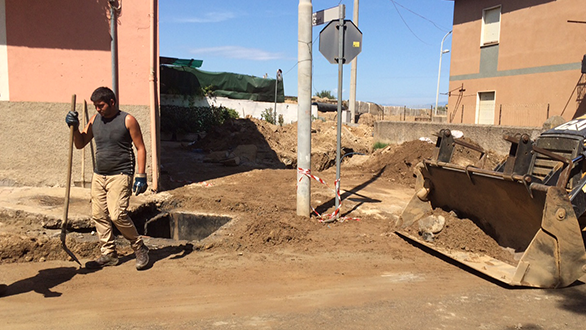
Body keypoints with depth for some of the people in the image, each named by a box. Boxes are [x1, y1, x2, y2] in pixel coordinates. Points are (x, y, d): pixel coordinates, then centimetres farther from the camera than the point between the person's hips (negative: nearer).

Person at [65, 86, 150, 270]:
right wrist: (74, 127, -2)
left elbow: (140, 148, -5)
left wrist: (141, 176, -11)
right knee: (98, 215, 5)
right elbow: (80, 144, 16)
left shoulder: (127, 120, -5)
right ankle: (109, 254, 17)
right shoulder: (95, 120, 10)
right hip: (99, 175, 7)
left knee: (117, 214, -17)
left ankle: (140, 249, 2)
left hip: (120, 175, -6)